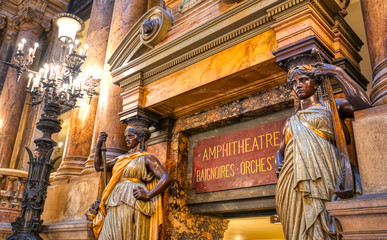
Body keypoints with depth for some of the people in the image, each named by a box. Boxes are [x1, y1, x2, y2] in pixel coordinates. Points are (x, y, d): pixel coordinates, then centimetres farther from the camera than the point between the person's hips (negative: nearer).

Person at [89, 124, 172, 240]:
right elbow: (99, 166, 27)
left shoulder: (147, 158, 2)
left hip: (132, 205, -6)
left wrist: (148, 195, -18)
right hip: (114, 208, 6)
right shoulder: (121, 159, 23)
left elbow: (166, 178, -8)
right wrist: (99, 145, 15)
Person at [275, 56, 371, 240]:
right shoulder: (290, 121, 24)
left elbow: (363, 104, -9)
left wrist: (337, 73, -2)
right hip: (294, 183, 4)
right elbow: (280, 151, 30)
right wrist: (278, 164, 5)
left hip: (320, 178, -4)